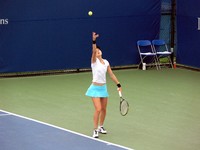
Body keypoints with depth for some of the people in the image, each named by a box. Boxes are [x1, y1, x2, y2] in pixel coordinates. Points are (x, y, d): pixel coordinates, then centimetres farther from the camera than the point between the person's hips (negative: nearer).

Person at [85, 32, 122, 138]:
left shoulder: (106, 62, 7)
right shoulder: (94, 61, -8)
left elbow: (111, 74, 12)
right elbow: (93, 51, -27)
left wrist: (118, 85, 9)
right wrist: (94, 41, -41)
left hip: (103, 88, 6)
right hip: (95, 88, -6)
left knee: (104, 109, 13)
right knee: (98, 109, -14)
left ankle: (101, 127, 32)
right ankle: (95, 130, -4)